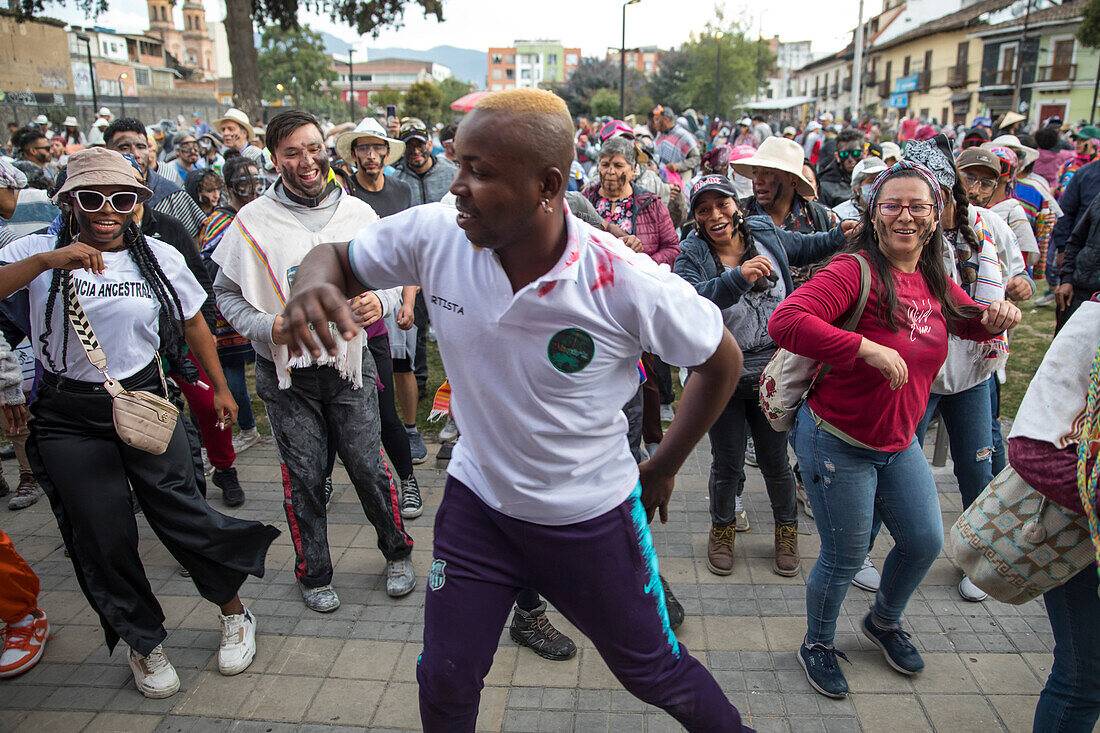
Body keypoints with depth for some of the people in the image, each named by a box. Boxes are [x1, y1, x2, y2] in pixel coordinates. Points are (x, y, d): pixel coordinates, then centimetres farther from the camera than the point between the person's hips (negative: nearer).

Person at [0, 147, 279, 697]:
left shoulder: (159, 257, 1)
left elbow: (193, 326, 11)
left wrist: (220, 388, 14)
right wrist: (48, 261, -29)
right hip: (68, 420, 0)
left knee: (181, 512, -4)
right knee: (101, 539, 6)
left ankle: (235, 613, 21)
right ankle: (144, 645, 28)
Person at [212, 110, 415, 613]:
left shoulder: (358, 213, 3)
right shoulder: (253, 221, -3)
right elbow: (226, 292, 4)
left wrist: (379, 303, -13)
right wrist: (269, 326, -14)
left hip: (349, 365, 1)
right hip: (286, 373, 0)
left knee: (369, 468, 4)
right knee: (303, 477, 8)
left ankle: (397, 552, 29)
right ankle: (313, 573, 29)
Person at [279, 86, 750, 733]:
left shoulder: (627, 285, -25)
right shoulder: (434, 234, -17)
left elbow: (722, 360, -9)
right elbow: (337, 257, 0)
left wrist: (662, 470, -2)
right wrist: (314, 284, -26)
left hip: (591, 517, -2)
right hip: (477, 500, 3)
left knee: (652, 671, 17)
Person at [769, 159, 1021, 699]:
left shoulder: (933, 280, 3)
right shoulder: (855, 270, -21)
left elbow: (969, 322, 22)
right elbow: (784, 321, -36)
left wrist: (997, 315, -1)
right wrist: (868, 347, -40)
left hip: (899, 442, 8)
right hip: (837, 443, -8)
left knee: (925, 542, 19)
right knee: (844, 560, 7)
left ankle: (884, 622, 48)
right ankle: (817, 644, 36)